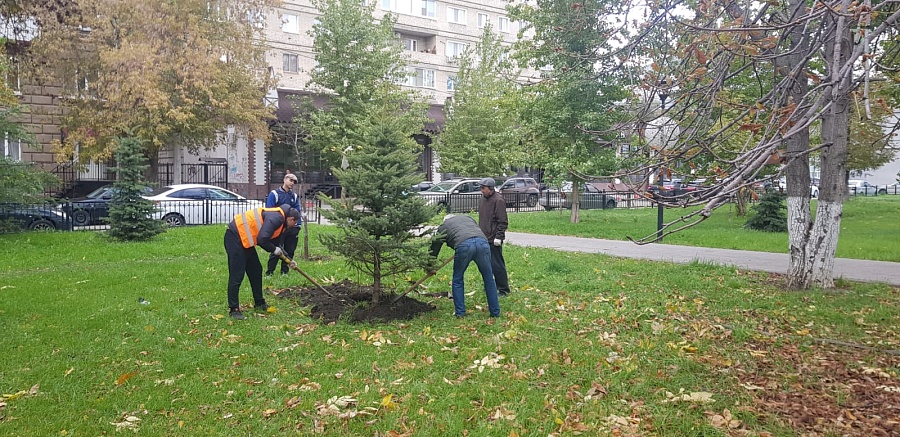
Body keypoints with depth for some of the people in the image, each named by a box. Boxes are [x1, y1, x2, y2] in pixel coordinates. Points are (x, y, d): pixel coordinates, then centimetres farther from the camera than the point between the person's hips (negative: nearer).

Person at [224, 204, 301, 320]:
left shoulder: (280, 223, 14)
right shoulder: (276, 218, -19)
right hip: (235, 236, -11)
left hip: (245, 239, 11)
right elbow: (262, 240, -27)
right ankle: (233, 309, -2)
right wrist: (274, 250, -9)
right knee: (237, 275, -8)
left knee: (256, 271, 16)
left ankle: (259, 303, 28)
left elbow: (274, 244, 24)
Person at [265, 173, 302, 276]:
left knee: (290, 251, 8)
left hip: (292, 229, 5)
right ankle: (269, 272, 4)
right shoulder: (274, 194, -2)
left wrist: (298, 226, 3)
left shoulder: (295, 196, 12)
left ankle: (284, 271, 19)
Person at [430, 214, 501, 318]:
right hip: (483, 242, 3)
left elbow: (434, 248, 34)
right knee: (489, 279, 14)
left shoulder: (443, 226, 30)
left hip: (463, 246, -3)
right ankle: (495, 312, 18)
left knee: (457, 280, 17)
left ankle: (460, 313, 19)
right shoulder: (467, 217, 38)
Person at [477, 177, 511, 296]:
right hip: (484, 238, 9)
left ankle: (503, 290, 3)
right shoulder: (483, 199, 14)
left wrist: (498, 237, -18)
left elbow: (503, 222, -15)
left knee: (497, 265, -5)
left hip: (493, 240, -9)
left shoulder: (498, 200, -14)